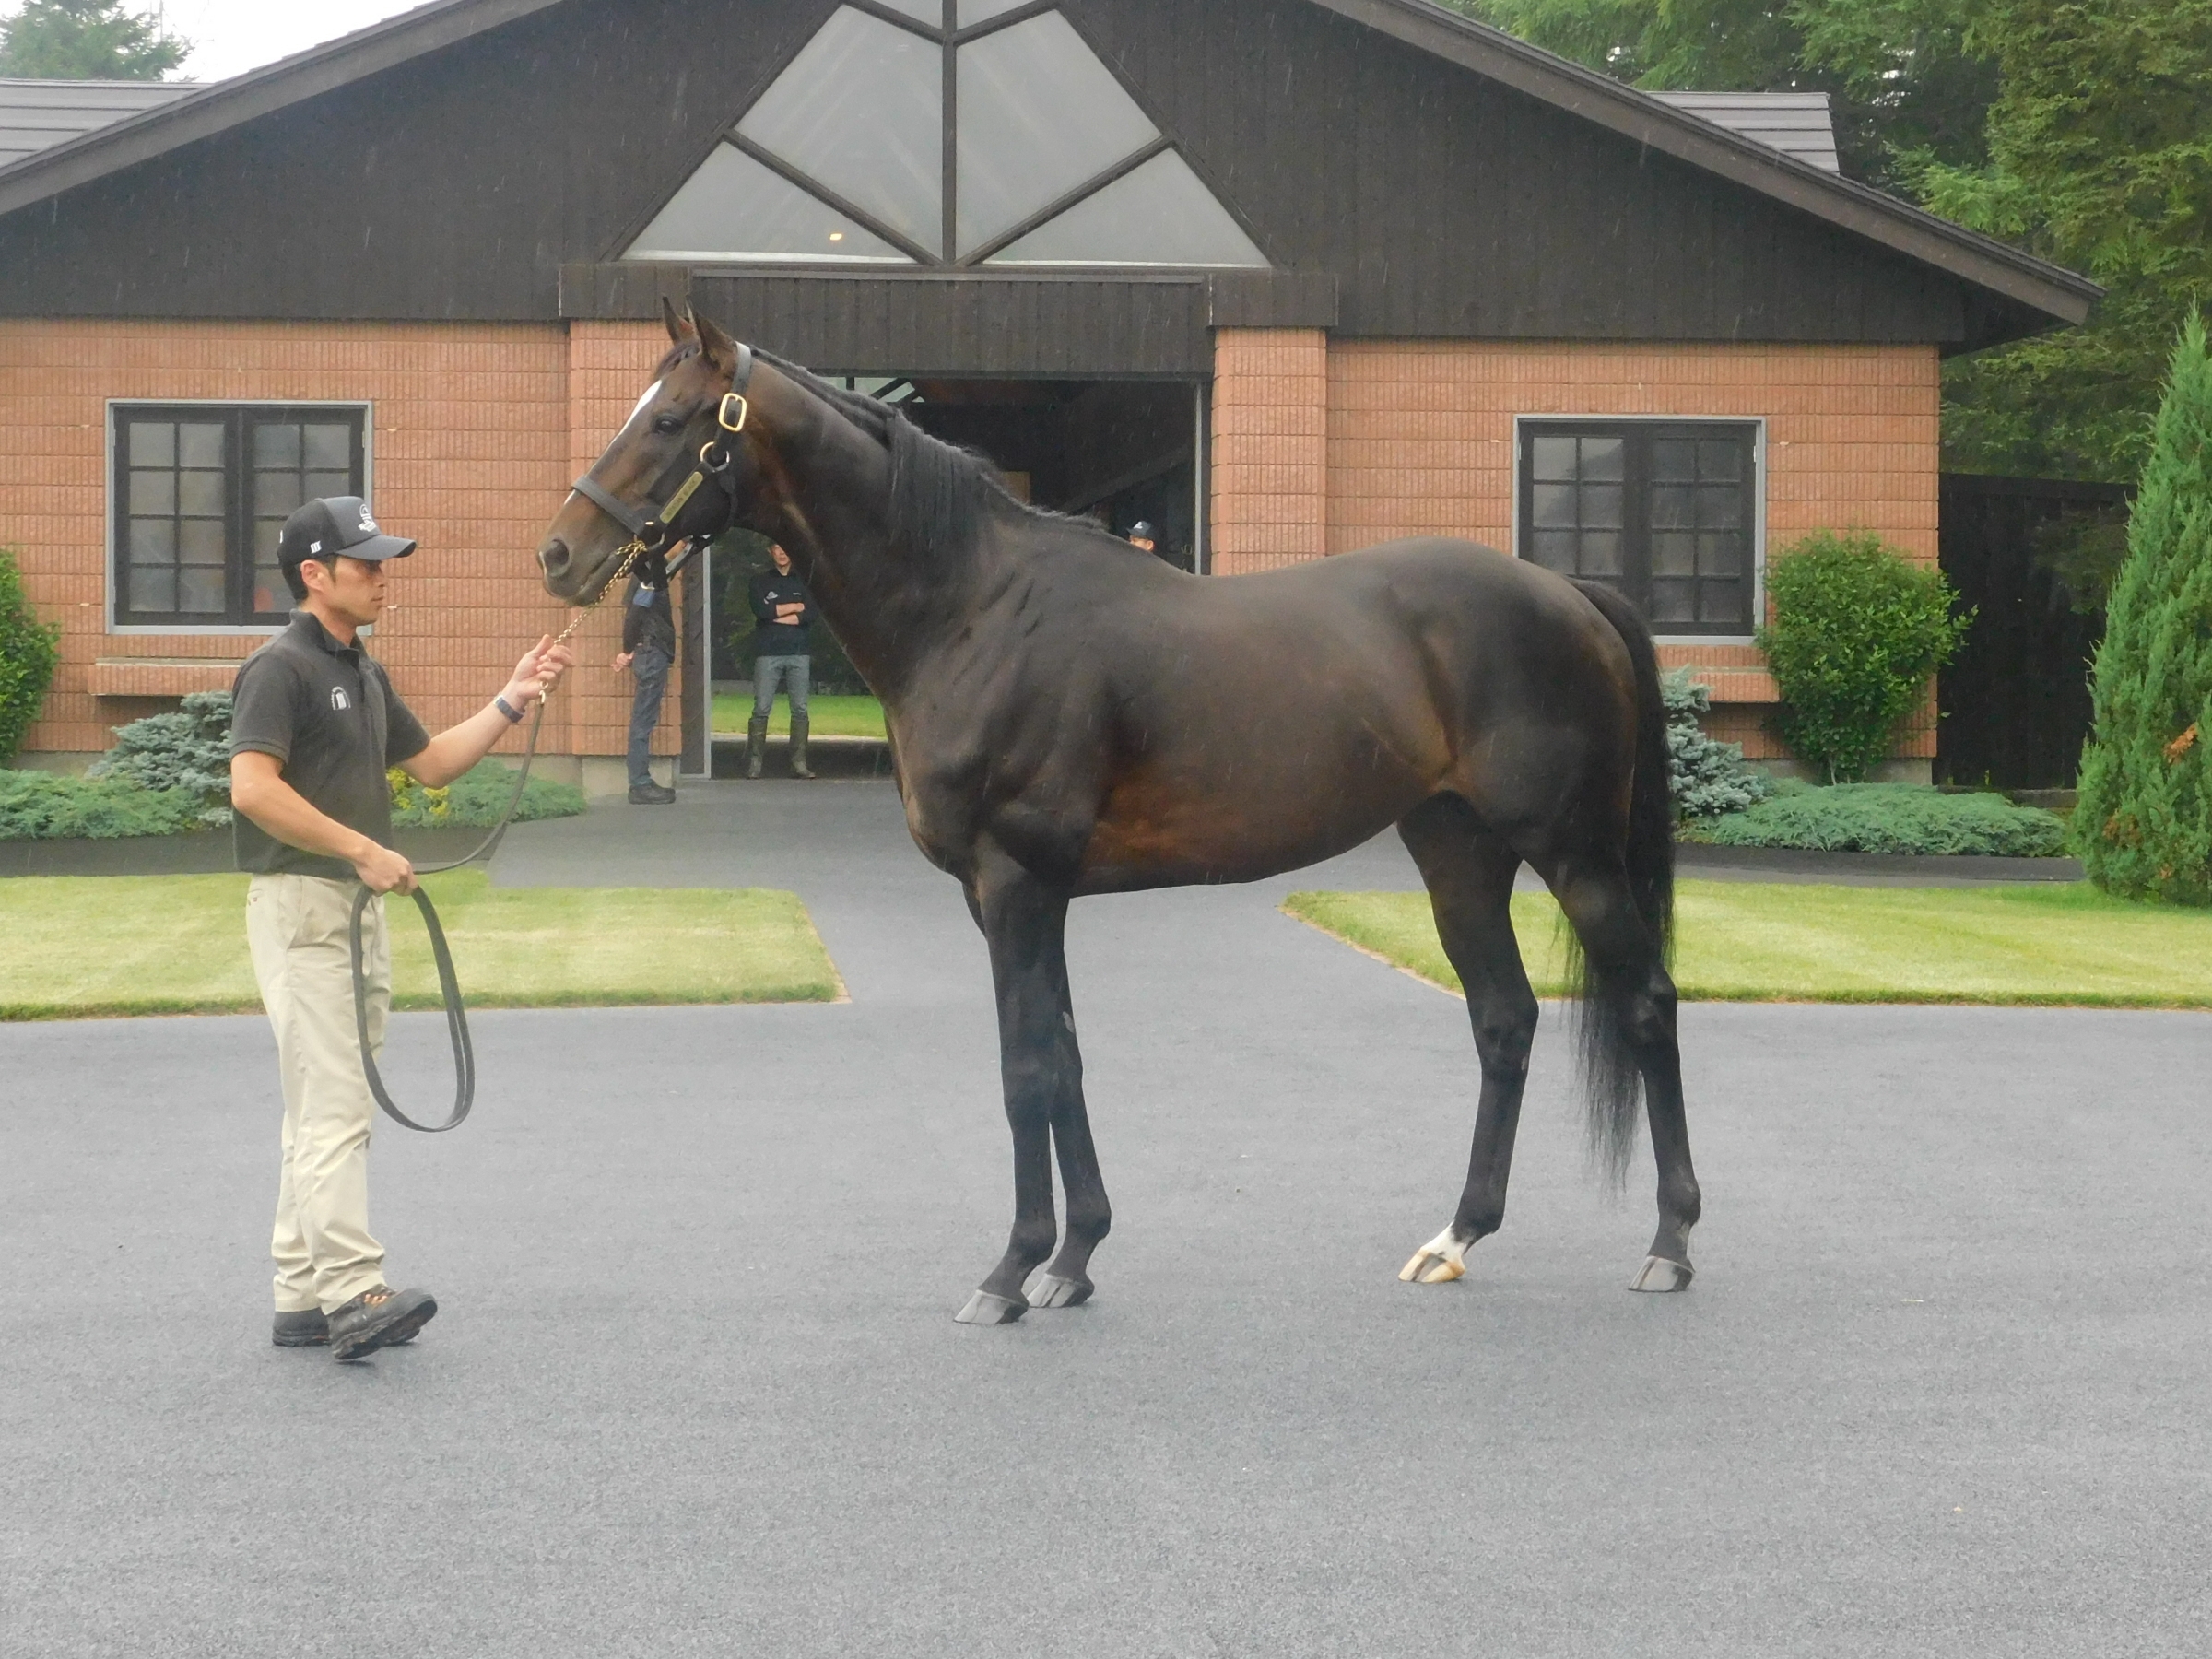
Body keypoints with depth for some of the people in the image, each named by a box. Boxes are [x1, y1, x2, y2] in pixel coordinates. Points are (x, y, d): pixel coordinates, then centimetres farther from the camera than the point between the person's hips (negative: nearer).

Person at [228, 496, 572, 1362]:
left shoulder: (364, 672, 17)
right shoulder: (281, 668, -12)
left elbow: (430, 762, 24)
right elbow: (252, 787, -23)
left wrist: (512, 701, 13)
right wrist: (363, 849, -22)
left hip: (356, 902, 10)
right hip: (298, 902, -10)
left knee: (323, 1109, 10)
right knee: (335, 1104, -16)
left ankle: (302, 1299, 14)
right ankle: (352, 1294, -21)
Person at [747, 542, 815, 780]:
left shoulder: (802, 582, 13)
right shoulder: (760, 581, 10)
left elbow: (810, 615, -1)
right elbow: (761, 610, -7)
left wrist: (775, 616, -5)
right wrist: (795, 607, 0)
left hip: (798, 654, 2)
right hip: (768, 654, -2)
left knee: (800, 710, -1)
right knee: (761, 709, -6)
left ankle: (799, 763, 0)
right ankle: (754, 762, -5)